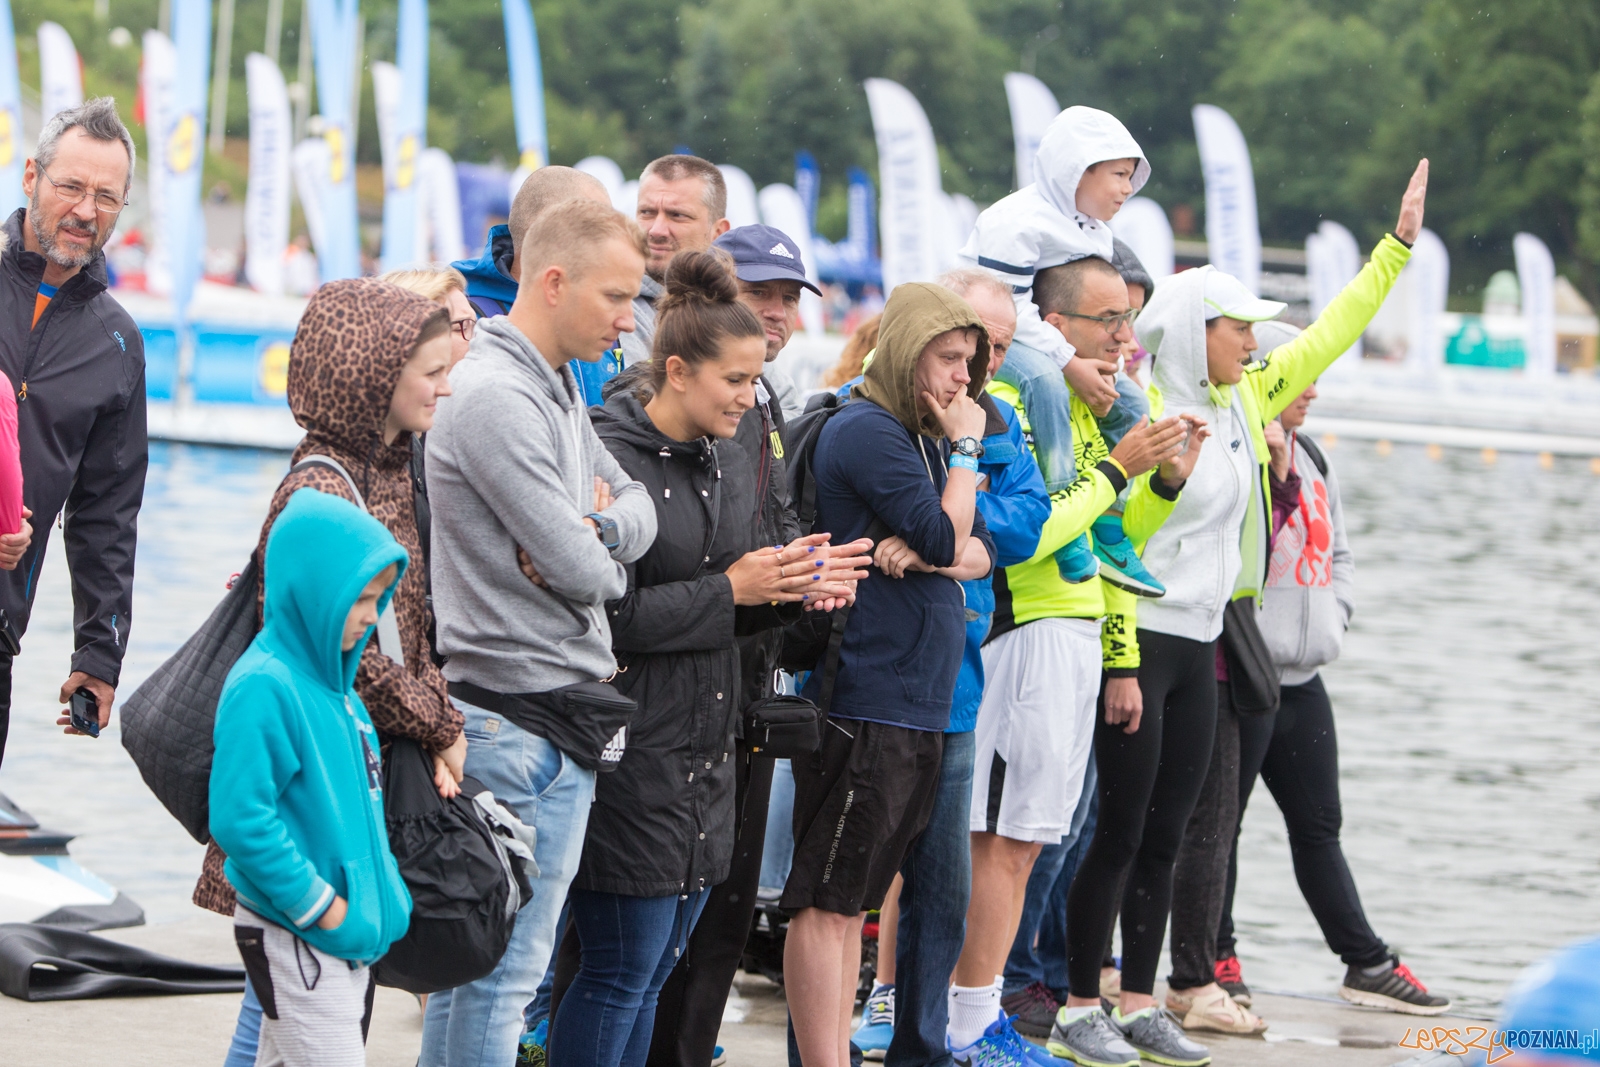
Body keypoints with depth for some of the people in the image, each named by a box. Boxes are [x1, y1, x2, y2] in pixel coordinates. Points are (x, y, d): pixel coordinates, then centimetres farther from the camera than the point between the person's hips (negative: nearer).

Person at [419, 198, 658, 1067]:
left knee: (493, 961, 14)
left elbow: (636, 502, 17)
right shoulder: (496, 396, -18)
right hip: (525, 719, -10)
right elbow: (580, 571, -20)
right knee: (502, 970, -6)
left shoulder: (558, 386, 15)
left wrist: (602, 529, -5)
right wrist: (602, 554, 4)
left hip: (563, 714, 10)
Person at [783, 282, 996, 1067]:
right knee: (827, 900, -6)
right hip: (864, 701, -10)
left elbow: (979, 552, 11)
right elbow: (947, 540, -16)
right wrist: (965, 448, -6)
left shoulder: (920, 437, 19)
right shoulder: (867, 432, -11)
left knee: (853, 899, 12)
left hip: (917, 706, 10)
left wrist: (926, 552, -10)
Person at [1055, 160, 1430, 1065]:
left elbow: (1329, 336, 18)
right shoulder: (1142, 414, -14)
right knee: (1120, 833, -5)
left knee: (1166, 837, 9)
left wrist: (1400, 243, 19)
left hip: (1199, 648, 8)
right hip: (1139, 641, -8)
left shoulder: (1246, 400, 10)